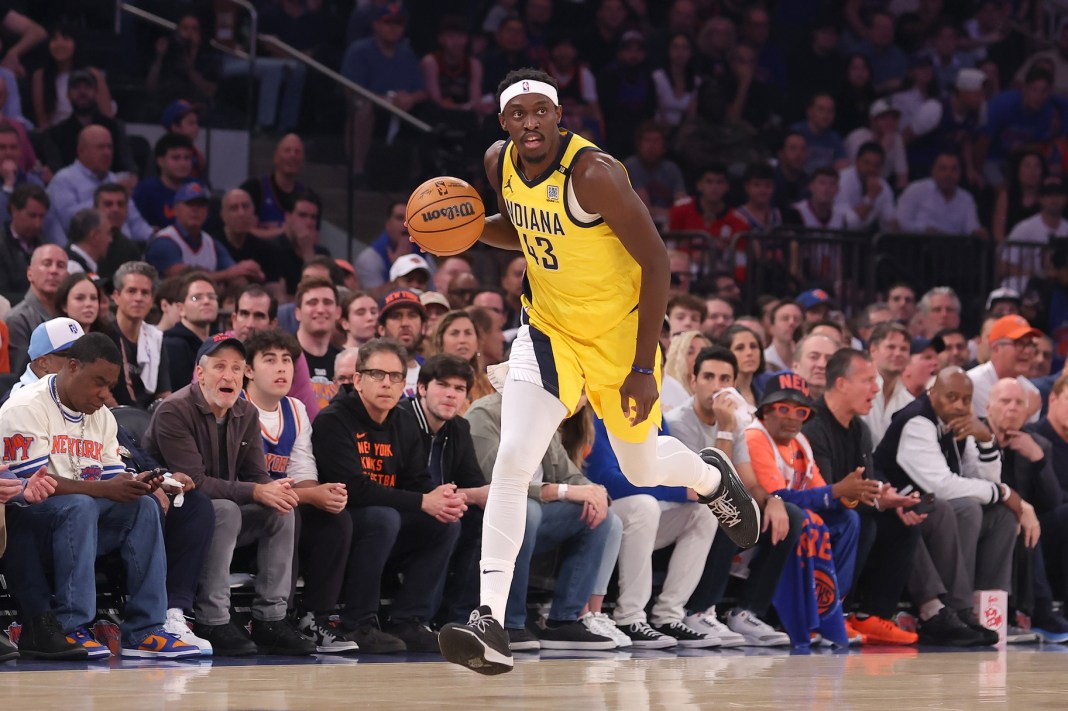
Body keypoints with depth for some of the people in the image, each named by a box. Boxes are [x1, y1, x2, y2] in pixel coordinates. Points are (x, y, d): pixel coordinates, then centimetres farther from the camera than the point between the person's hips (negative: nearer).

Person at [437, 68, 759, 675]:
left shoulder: (594, 173, -27)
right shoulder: (500, 163, -6)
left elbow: (656, 262, -22)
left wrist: (644, 367, -23)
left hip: (620, 334, -4)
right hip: (550, 328, 4)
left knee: (643, 470, 15)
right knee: (512, 461, -16)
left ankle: (713, 477, 54)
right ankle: (491, 620, -18)